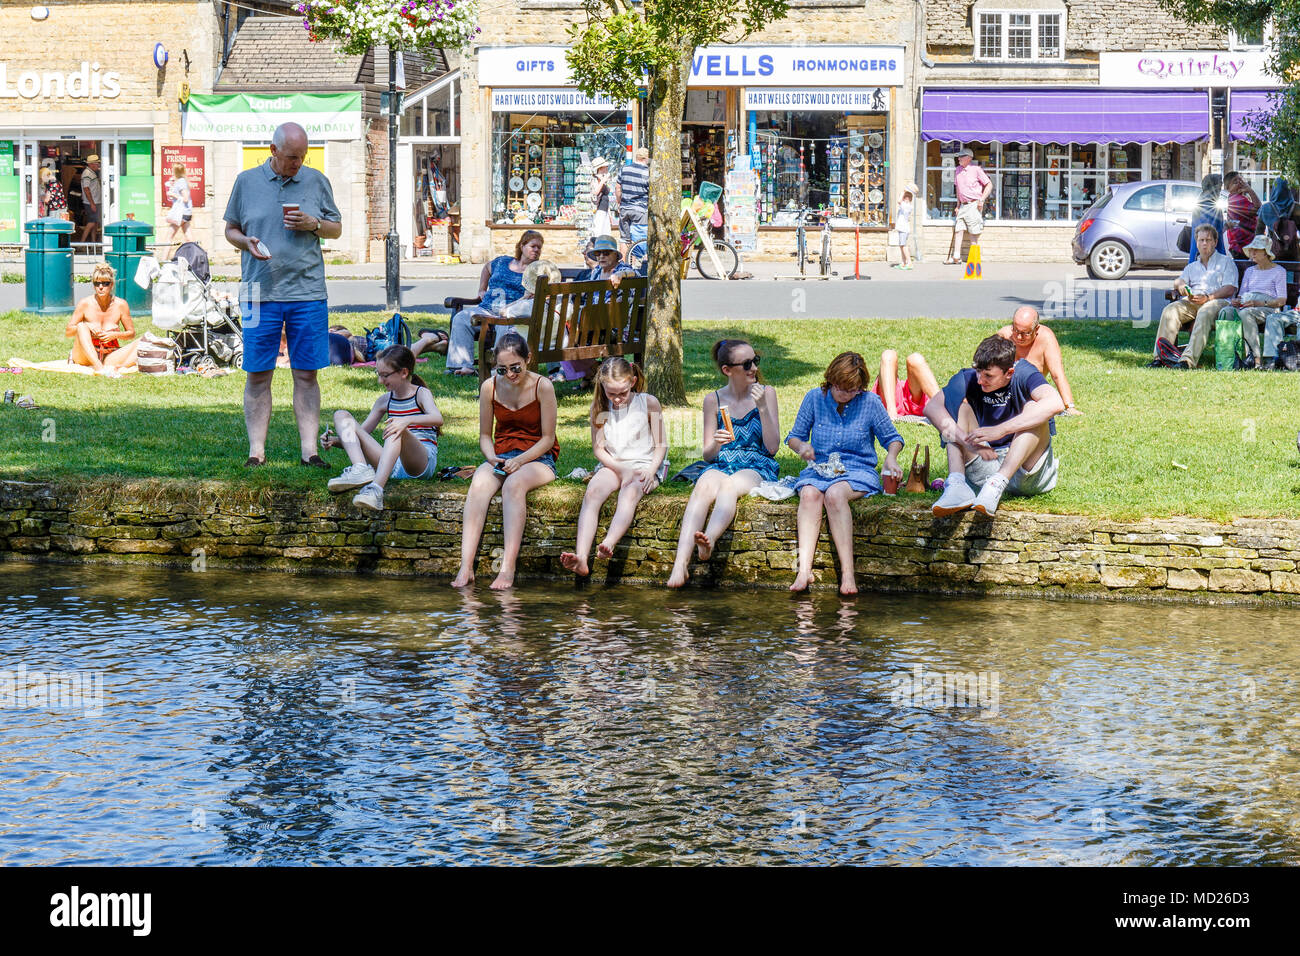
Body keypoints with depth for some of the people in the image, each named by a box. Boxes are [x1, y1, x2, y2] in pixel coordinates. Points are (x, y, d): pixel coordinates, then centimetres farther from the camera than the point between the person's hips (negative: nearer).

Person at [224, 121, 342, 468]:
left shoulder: (316, 181, 8)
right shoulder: (246, 181, 6)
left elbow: (337, 228, 14)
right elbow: (231, 229, 14)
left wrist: (313, 224, -6)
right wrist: (246, 242, -8)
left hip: (307, 292, 1)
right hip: (261, 292, -1)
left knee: (306, 374, 2)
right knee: (258, 374, 0)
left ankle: (309, 449, 6)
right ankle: (256, 450, 5)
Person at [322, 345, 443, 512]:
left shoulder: (421, 393, 2)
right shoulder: (385, 401, 18)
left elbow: (438, 419, -19)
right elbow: (361, 433, 21)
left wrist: (408, 420, -38)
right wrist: (335, 441, 1)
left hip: (422, 463, -6)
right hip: (392, 466, 6)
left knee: (396, 429, -38)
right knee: (341, 415, -2)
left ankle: (376, 488, -57)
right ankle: (360, 470, -29)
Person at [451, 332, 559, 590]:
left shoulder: (542, 386, -8)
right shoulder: (489, 388, 2)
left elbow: (548, 438, -6)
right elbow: (485, 436, 11)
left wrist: (520, 461, -19)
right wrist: (491, 458, -10)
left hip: (537, 458, -3)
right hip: (501, 457, 3)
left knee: (514, 484, -37)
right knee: (479, 484, -31)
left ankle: (508, 568, -43)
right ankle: (466, 566, -41)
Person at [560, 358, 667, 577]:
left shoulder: (648, 403, -2)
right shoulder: (600, 407, 5)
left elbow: (660, 446, 0)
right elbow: (598, 448, 5)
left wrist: (650, 472, -17)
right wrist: (621, 469, -12)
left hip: (644, 464, -2)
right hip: (613, 465, 2)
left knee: (630, 491, -36)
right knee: (592, 491, -29)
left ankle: (608, 545, -59)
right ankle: (581, 557, -46)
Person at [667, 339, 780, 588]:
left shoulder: (766, 393, 6)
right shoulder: (713, 400, 10)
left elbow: (772, 447, -1)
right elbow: (708, 455, 10)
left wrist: (762, 407, -11)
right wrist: (716, 444, -14)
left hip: (757, 468, -1)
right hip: (720, 465, 1)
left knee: (729, 485, -37)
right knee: (703, 488, -34)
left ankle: (709, 541, -62)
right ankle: (681, 562, -51)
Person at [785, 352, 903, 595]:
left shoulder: (870, 402, 2)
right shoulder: (815, 398, 5)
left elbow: (892, 438, 13)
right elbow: (794, 436, 14)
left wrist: (891, 457, -9)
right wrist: (801, 446, -9)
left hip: (858, 472, -2)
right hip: (819, 470, 2)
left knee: (834, 494, -37)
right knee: (809, 494, -34)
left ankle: (848, 573, -43)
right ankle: (804, 569, -46)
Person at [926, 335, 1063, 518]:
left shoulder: (1023, 374, -13)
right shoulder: (969, 379, -3)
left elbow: (1055, 404, -35)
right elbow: (931, 407, -18)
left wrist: (1000, 430, -40)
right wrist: (966, 440, -34)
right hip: (985, 466, 3)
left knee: (1033, 407, -25)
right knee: (960, 405, -10)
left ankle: (997, 485, -43)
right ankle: (957, 485, -31)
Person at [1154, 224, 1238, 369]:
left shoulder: (1226, 262, 17)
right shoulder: (1192, 266, 33)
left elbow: (1230, 289, 3)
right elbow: (1179, 282, 18)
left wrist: (1208, 297, -13)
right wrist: (1181, 285, -9)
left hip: (1218, 301, -4)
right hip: (1191, 301, 4)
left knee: (1205, 313, -40)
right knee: (1170, 310, -27)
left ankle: (1189, 359, -53)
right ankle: (1160, 356, -36)